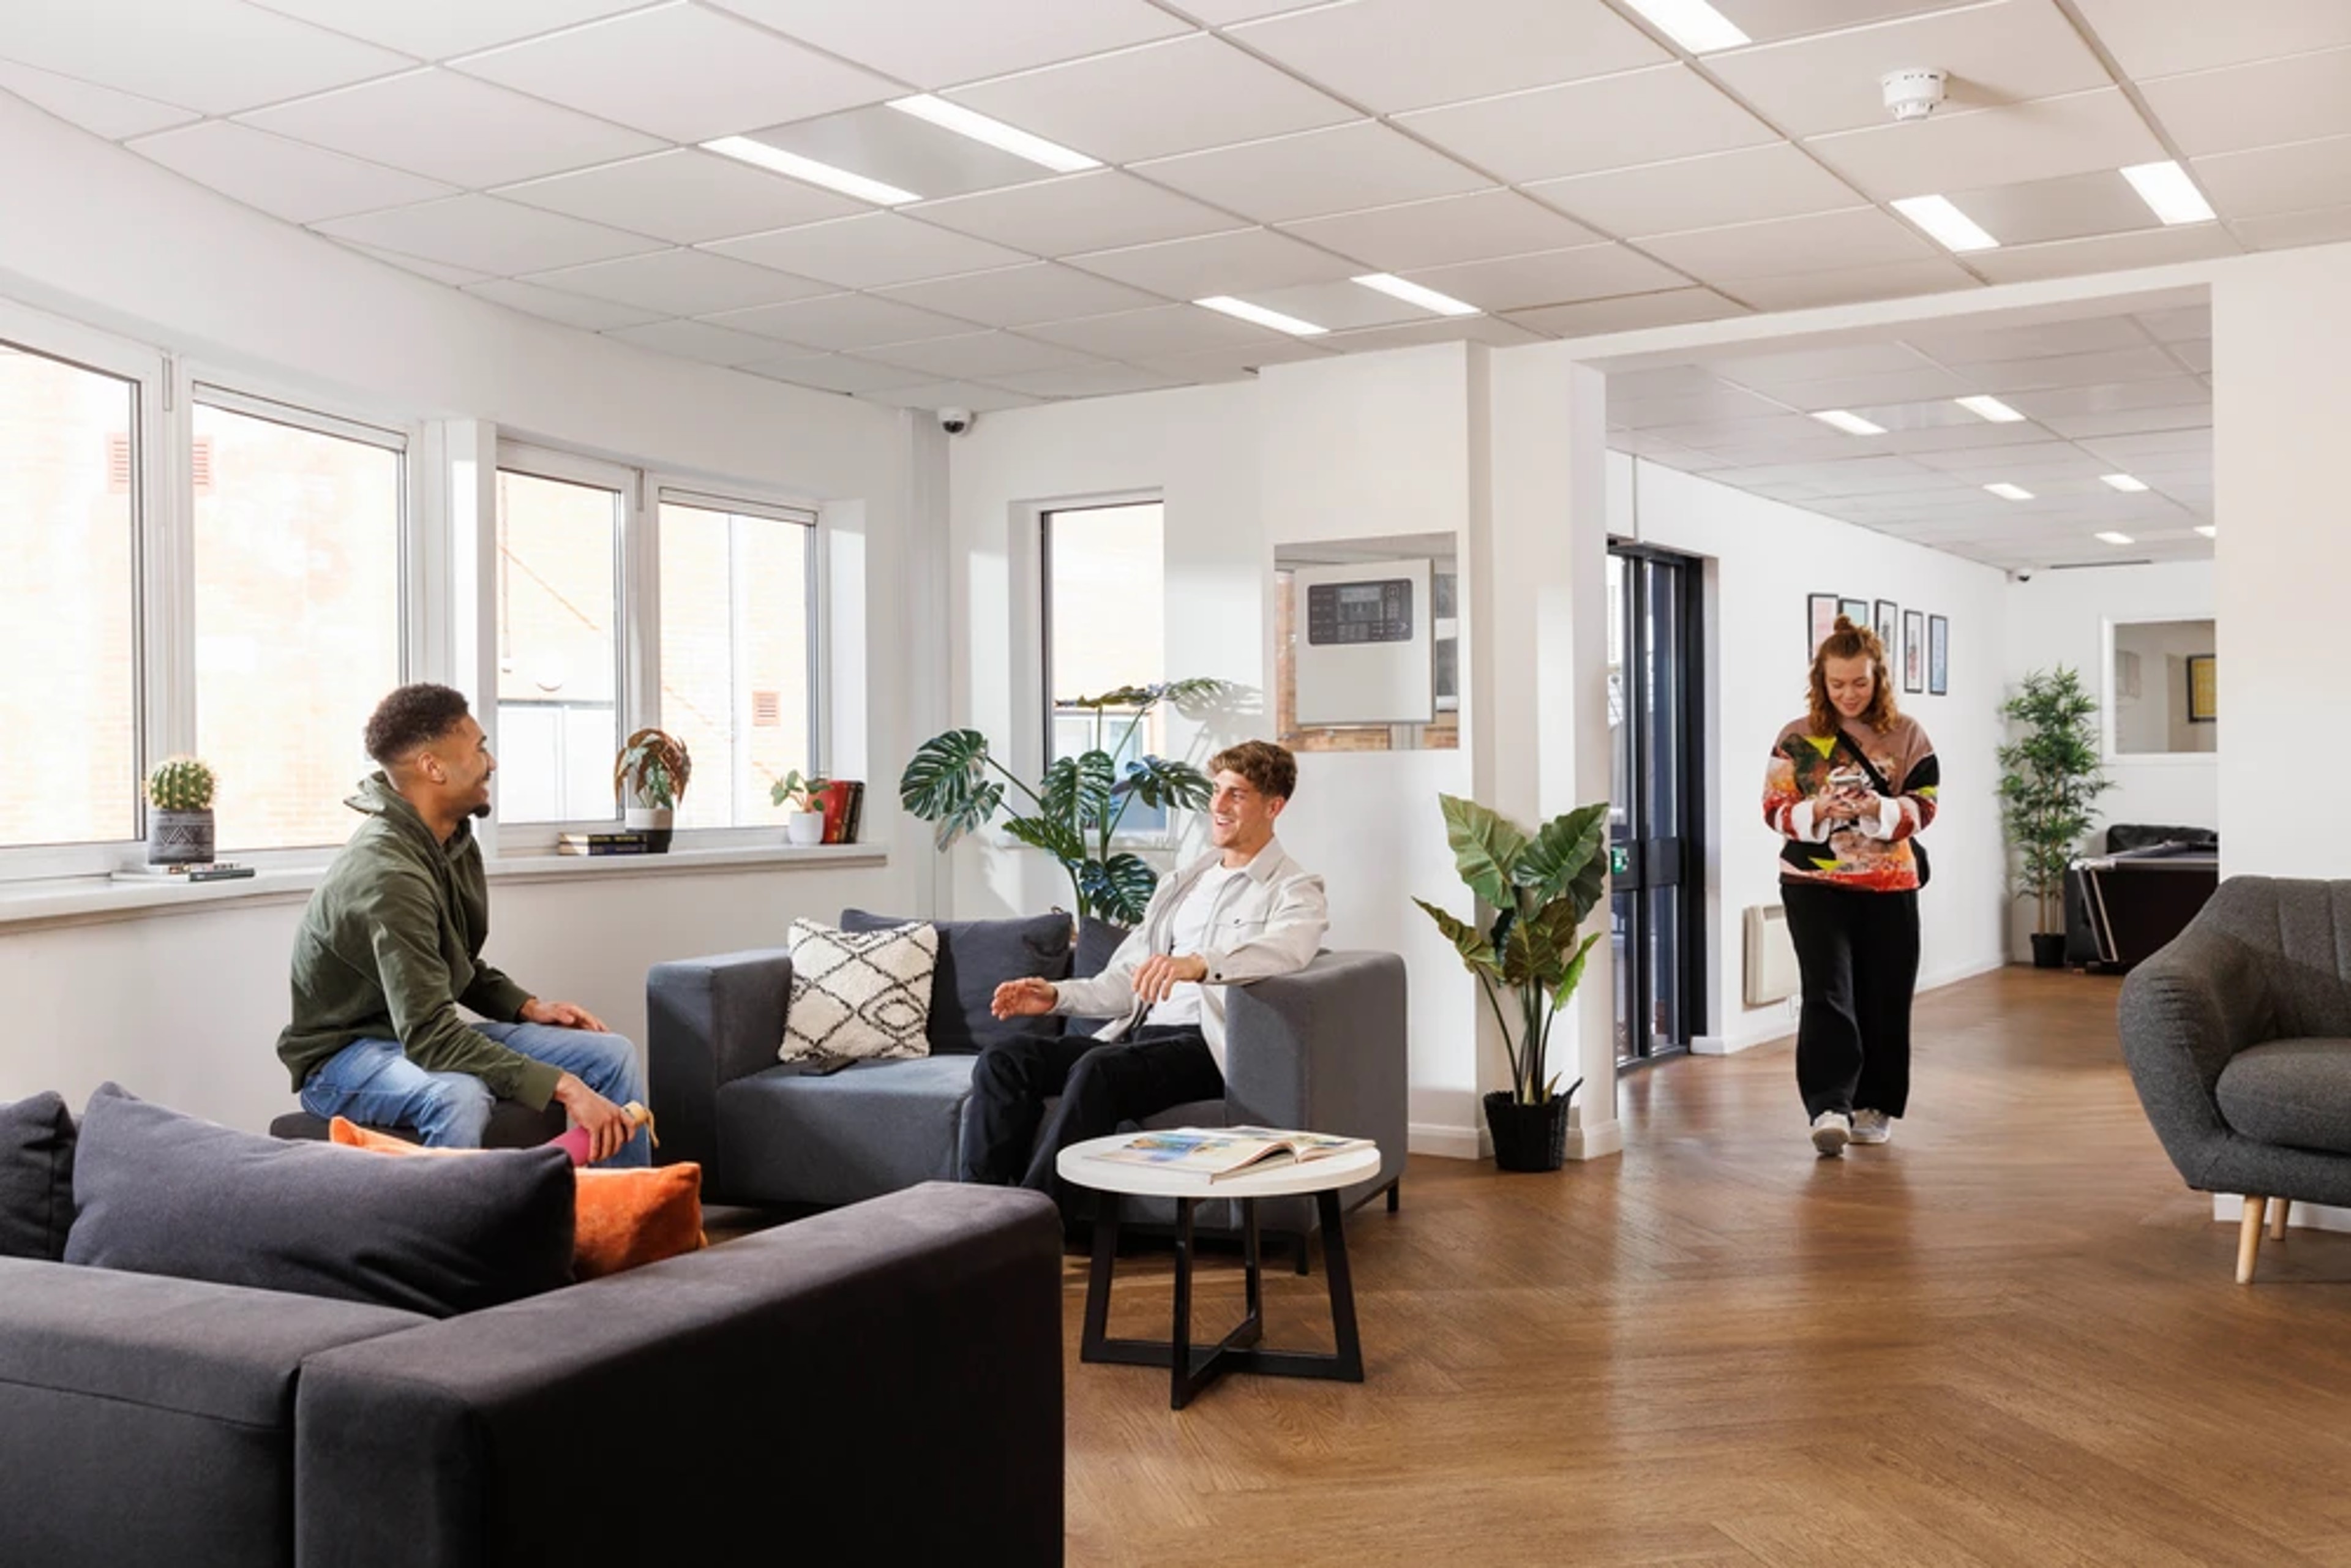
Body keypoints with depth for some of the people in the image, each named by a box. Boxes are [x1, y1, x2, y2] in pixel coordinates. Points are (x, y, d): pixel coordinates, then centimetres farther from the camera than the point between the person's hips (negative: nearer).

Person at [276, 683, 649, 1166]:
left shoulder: (455, 842, 0)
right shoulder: (388, 873, -29)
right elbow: (428, 1037, -35)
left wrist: (527, 1007, -1)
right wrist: (563, 1086, -38)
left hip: (422, 1034, 9)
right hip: (344, 1055, -9)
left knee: (613, 1055, -2)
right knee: (459, 1095, -40)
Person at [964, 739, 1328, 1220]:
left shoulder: (1295, 891, 3)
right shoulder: (1183, 883, 25)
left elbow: (1286, 948, -23)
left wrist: (1199, 964, -42)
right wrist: (1058, 996, 5)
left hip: (1208, 1045, -7)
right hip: (1140, 1034, 7)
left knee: (1098, 1070, -36)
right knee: (1003, 1060, -15)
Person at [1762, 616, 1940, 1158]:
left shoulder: (1906, 734, 2)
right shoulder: (1797, 737, 0)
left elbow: (1924, 806, -3)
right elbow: (1776, 810, -2)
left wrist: (1879, 809, -22)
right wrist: (1819, 810, -22)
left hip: (1889, 887, 2)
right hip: (1815, 885, -1)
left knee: (1884, 1000, 7)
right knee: (1828, 993, -13)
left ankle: (1874, 1105, 21)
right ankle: (1829, 1108, -18)